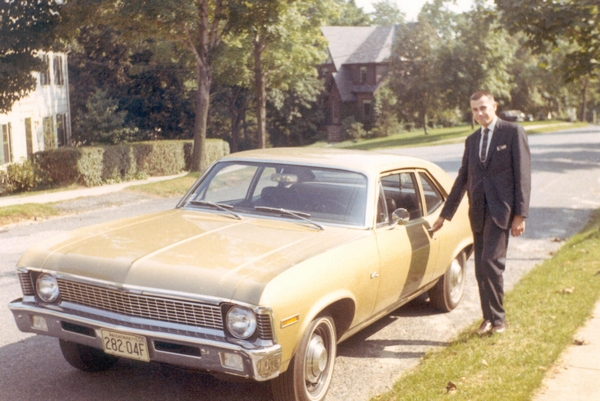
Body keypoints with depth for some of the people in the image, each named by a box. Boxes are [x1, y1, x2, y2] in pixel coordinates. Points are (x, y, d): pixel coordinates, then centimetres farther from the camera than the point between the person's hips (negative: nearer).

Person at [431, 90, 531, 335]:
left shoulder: (513, 132, 0)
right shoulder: (472, 140, 16)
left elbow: (522, 174, -5)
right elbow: (462, 179, 21)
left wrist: (520, 214, -11)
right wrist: (445, 214, 20)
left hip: (500, 210, -6)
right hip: (478, 212, 6)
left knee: (491, 262, -14)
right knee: (481, 269, 6)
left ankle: (498, 318, 1)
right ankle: (489, 318, 17)